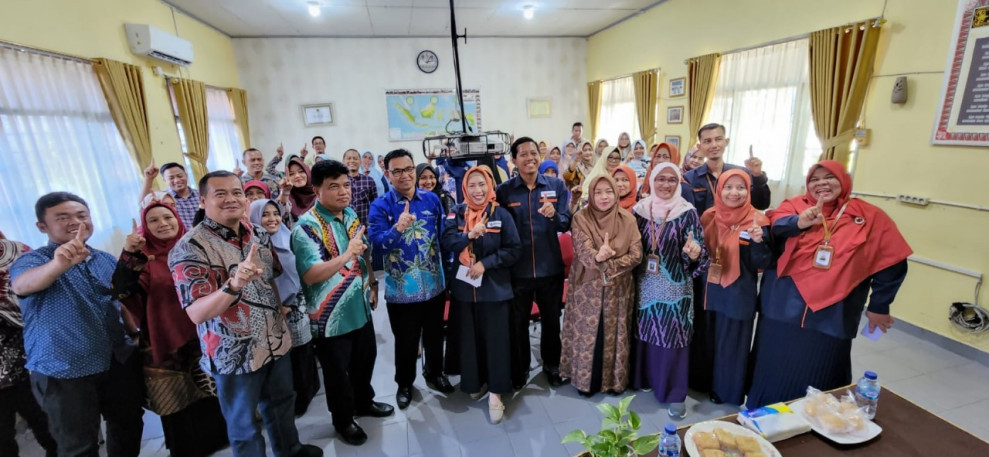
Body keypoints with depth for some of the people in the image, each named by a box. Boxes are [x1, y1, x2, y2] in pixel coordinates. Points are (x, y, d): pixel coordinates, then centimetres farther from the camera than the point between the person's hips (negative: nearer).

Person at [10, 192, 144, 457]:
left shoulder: (106, 260, 7)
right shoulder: (31, 261, -9)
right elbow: (21, 285, -34)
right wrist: (60, 263, -54)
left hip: (120, 363, 4)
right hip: (64, 372, -4)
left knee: (128, 428, 18)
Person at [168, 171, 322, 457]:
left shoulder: (259, 235, 1)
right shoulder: (190, 248, -19)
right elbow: (196, 313, -27)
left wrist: (280, 305, 6)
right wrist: (234, 285, -42)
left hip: (276, 342, 6)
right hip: (234, 354, -6)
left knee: (282, 403, 26)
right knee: (244, 426, 15)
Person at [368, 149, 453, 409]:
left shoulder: (432, 200, -1)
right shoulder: (380, 207, -9)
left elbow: (444, 238, 5)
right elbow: (377, 244, -21)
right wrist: (397, 228, -41)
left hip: (434, 284, 3)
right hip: (401, 289, -2)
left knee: (435, 337, 20)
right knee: (405, 342, 15)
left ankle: (434, 374, 45)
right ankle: (404, 384, 39)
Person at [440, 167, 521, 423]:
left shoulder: (501, 215, -4)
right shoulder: (456, 214, 2)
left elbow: (514, 249, -7)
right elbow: (446, 242, -10)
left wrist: (485, 263, -16)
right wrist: (469, 235, -27)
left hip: (495, 287, -2)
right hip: (464, 287, 2)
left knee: (495, 338, 4)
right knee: (469, 337, 13)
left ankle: (495, 392, 16)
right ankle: (474, 383, 33)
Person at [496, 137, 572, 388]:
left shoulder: (557, 186, -2)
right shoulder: (504, 191, -5)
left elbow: (567, 224, -5)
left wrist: (554, 215, -26)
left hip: (550, 268, 1)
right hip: (517, 270, -1)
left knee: (551, 320, 19)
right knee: (518, 323, 15)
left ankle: (552, 365, 42)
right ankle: (519, 370, 37)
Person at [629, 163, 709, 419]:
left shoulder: (687, 212, -7)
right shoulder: (640, 209, 1)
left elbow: (697, 249, -10)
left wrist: (694, 253, -32)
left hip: (675, 286, -3)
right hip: (644, 284, 3)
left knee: (672, 337, 3)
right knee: (643, 333, 14)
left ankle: (675, 394, 19)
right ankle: (644, 378, 35)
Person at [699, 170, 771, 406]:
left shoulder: (757, 221, -11)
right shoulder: (709, 216, 0)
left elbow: (761, 265, -14)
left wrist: (759, 242, -30)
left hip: (738, 295, -4)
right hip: (709, 291, 4)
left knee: (731, 344, 10)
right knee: (707, 340, 18)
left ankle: (727, 391, 31)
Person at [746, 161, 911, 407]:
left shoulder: (870, 218, 3)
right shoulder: (795, 206, 1)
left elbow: (892, 262, 8)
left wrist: (879, 306, 10)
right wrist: (798, 223, -37)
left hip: (830, 319, 0)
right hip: (783, 311, 0)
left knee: (816, 384, 11)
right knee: (774, 376, 13)